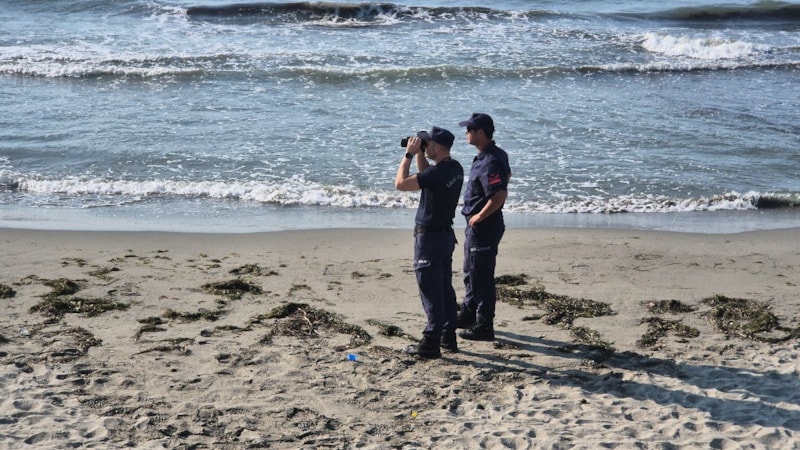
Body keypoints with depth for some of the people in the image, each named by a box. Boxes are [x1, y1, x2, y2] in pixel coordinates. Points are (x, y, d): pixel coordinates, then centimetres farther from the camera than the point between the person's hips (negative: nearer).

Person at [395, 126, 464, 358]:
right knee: (445, 288, 15)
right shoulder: (455, 169, 5)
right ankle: (448, 337, 23)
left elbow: (400, 183, -20)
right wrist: (419, 154, 11)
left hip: (429, 237, -9)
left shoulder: (437, 173, -23)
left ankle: (431, 343, -1)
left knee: (431, 291, -5)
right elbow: (425, 174, 23)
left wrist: (409, 154, -11)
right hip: (446, 234, 9)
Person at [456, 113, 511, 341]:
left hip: (483, 227, -11)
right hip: (476, 227, 11)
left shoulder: (489, 162, -25)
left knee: (482, 278, -2)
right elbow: (507, 175, 25)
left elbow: (500, 195, -33)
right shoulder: (498, 154, 7)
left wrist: (480, 216, -21)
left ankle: (484, 327, 7)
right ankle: (468, 314, 38)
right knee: (471, 273, 23)